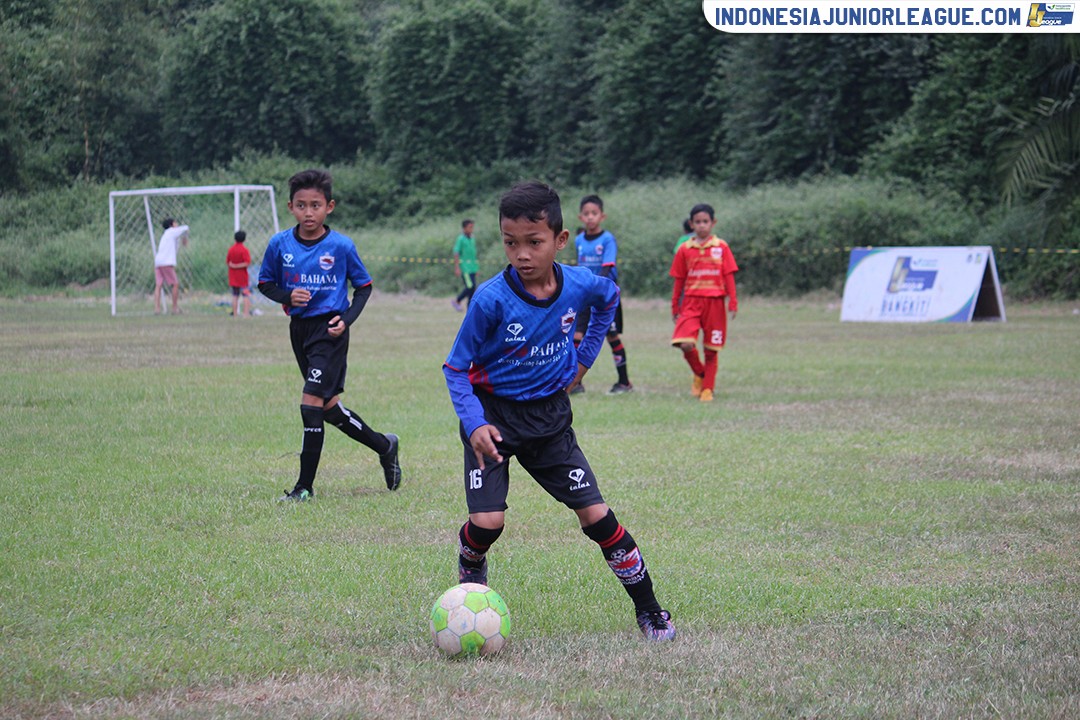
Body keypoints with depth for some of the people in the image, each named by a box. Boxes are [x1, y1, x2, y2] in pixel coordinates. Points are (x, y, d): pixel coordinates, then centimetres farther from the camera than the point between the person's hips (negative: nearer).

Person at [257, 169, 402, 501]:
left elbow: (364, 286, 3)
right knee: (328, 406, 13)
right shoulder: (280, 244, -2)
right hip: (299, 329, 5)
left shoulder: (341, 246, -9)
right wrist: (287, 295, -11)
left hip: (330, 330, -5)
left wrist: (347, 318, -12)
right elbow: (265, 283, 10)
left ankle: (305, 485, -5)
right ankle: (384, 446, 34)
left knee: (311, 403, -13)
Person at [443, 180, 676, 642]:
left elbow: (609, 297, 16)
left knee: (595, 514, -2)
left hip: (549, 415, 3)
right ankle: (470, 571, 21)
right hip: (493, 414, -3)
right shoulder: (492, 300, -22)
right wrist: (474, 424, -25)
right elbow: (456, 368, -13)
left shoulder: (578, 286, -11)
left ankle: (649, 611, 10)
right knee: (488, 521, -16)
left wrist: (585, 356, 12)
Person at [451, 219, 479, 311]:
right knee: (470, 286, -14)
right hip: (464, 267, -8)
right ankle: (457, 301, 2)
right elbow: (456, 254, -11)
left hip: (472, 268, 8)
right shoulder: (461, 239, -8)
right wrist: (457, 268, -16)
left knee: (472, 288, 6)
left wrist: (477, 267, 21)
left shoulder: (472, 239, 15)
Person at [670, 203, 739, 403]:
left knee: (711, 349, 3)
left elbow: (729, 276, 3)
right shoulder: (685, 249, 6)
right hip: (691, 302, 1)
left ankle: (707, 388, 16)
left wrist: (733, 302, -3)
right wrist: (675, 307, 12)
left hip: (715, 302, -1)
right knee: (685, 343, -16)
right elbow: (679, 280, 11)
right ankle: (699, 374, 11)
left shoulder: (721, 247, 2)